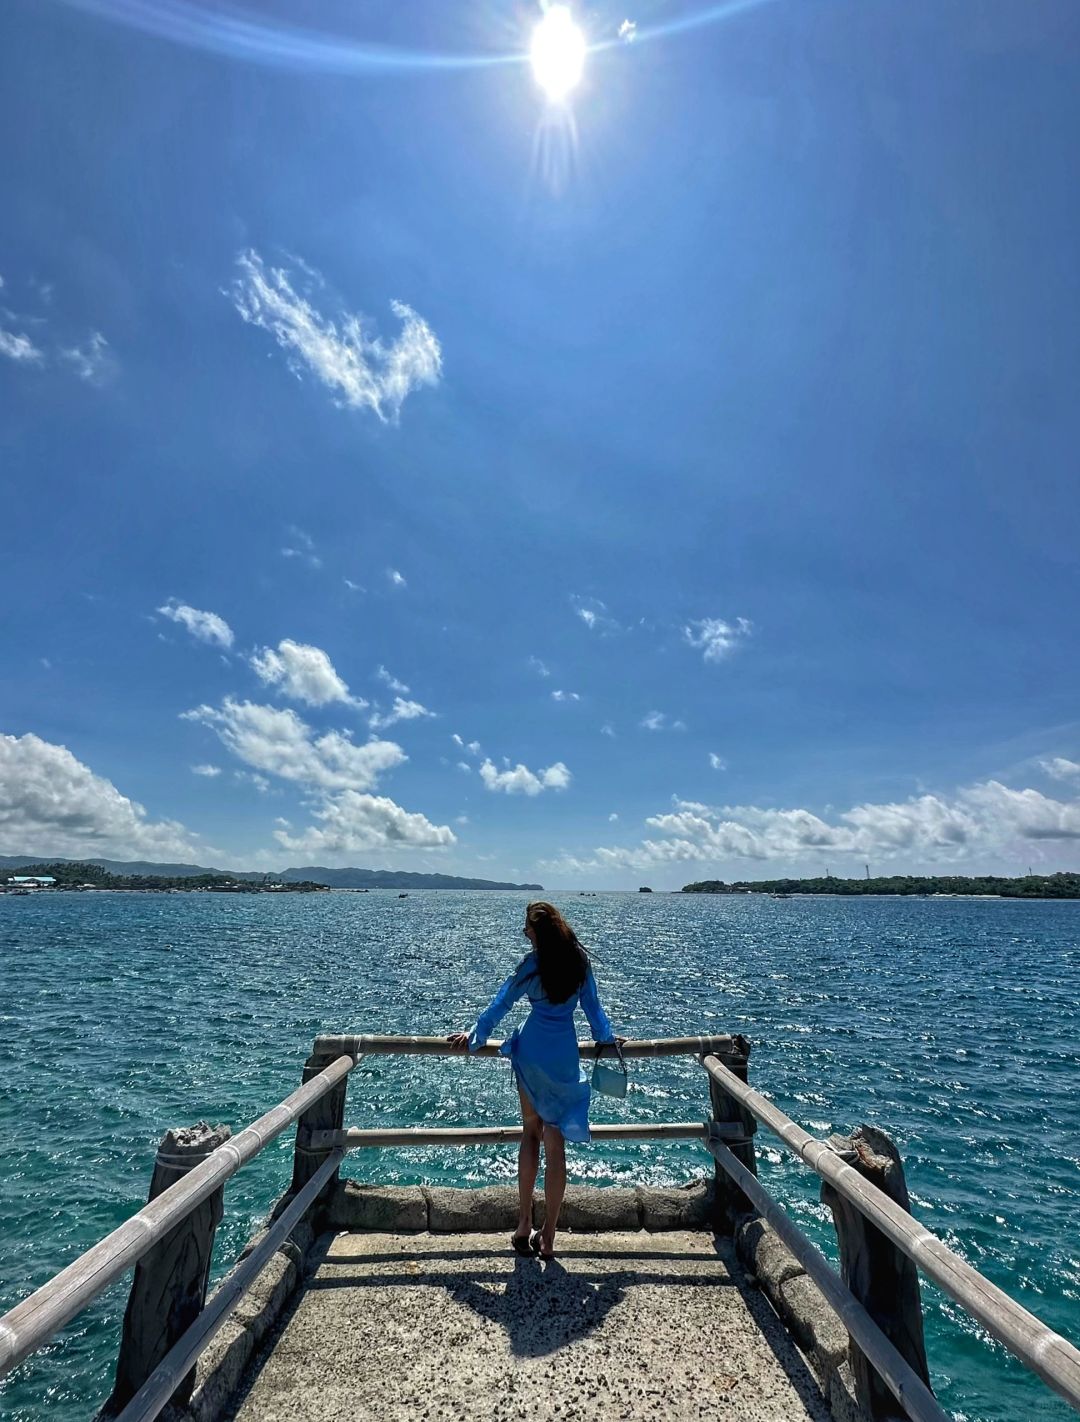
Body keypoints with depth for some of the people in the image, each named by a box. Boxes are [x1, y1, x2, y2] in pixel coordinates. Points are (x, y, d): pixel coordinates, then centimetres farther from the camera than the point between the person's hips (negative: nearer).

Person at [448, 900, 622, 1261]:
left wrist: (473, 1037, 10)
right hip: (565, 1055, 2)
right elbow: (592, 1006, 8)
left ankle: (524, 1226, 20)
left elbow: (500, 1004, -2)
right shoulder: (580, 960, 0)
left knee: (530, 1133, 16)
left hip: (532, 1051, -1)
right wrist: (606, 1037, 25)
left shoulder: (533, 963, -9)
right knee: (555, 1144, 8)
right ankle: (547, 1237, 15)